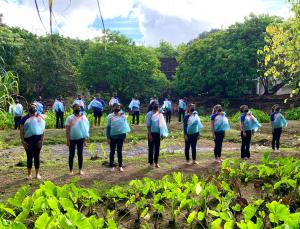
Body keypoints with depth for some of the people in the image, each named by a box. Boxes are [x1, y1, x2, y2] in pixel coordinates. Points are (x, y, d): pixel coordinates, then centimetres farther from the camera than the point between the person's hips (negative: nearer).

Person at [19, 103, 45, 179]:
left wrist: (41, 140, -7)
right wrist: (23, 141, -7)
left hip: (38, 140, 1)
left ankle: (37, 173, 18)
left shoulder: (40, 118, 1)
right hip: (28, 141, -1)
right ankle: (29, 174, 15)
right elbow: (21, 131, -1)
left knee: (37, 157, 8)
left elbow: (43, 130, 0)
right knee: (29, 157, 3)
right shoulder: (24, 119, -1)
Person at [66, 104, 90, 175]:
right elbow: (67, 130, -3)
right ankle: (71, 170, 15)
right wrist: (68, 140, -8)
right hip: (72, 139, -1)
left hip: (81, 139, 1)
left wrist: (85, 139, 1)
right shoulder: (70, 118, -3)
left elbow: (86, 128, 3)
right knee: (71, 155, 5)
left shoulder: (83, 117, 1)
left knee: (80, 154, 8)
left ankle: (80, 170, 18)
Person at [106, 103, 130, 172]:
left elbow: (125, 124, 6)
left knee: (119, 151, 9)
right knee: (112, 151, 8)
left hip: (121, 136, 1)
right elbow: (108, 127, -2)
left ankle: (120, 166, 17)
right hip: (112, 136, -1)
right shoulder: (110, 116, -4)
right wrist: (108, 137, -5)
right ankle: (112, 166, 18)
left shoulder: (123, 115, 0)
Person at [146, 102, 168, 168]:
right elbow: (148, 125, -9)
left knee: (157, 148, 12)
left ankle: (156, 162, 24)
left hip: (158, 133, 4)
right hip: (152, 133, -4)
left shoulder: (159, 114, 3)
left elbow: (162, 123, 6)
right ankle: (151, 163, 16)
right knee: (151, 148, 5)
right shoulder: (150, 114, -9)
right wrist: (150, 134, -12)